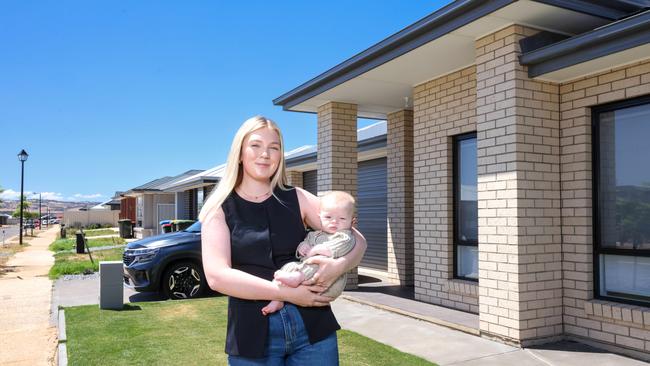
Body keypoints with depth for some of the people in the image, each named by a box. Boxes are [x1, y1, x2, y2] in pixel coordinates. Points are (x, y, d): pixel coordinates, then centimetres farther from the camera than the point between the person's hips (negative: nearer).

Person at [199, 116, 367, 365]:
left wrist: (338, 266, -17)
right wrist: (286, 292, -19)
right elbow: (216, 276, -14)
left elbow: (357, 240, 5)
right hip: (253, 335, -1)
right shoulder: (220, 209, -1)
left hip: (311, 326, 2)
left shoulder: (297, 199, 4)